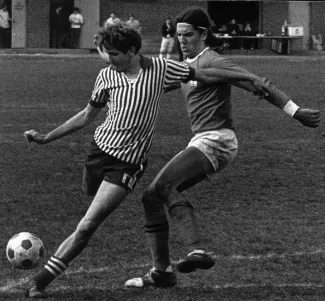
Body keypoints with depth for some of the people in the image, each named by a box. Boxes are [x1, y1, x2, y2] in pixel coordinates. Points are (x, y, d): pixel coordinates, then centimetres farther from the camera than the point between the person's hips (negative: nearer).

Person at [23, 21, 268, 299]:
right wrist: (46, 138, 9)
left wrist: (249, 79, 4)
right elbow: (87, 116, 12)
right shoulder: (107, 76, 0)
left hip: (127, 162, -5)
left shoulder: (160, 68, -7)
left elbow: (204, 75, 3)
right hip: (100, 148, 6)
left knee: (87, 226, -12)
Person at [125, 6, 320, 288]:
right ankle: (161, 271, 9)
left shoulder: (211, 62, -10)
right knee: (151, 196, 6)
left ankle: (197, 251, -43)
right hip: (201, 141, 9)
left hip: (216, 141, -9)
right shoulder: (186, 64, 18)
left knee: (166, 186, -29)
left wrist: (294, 110, -23)